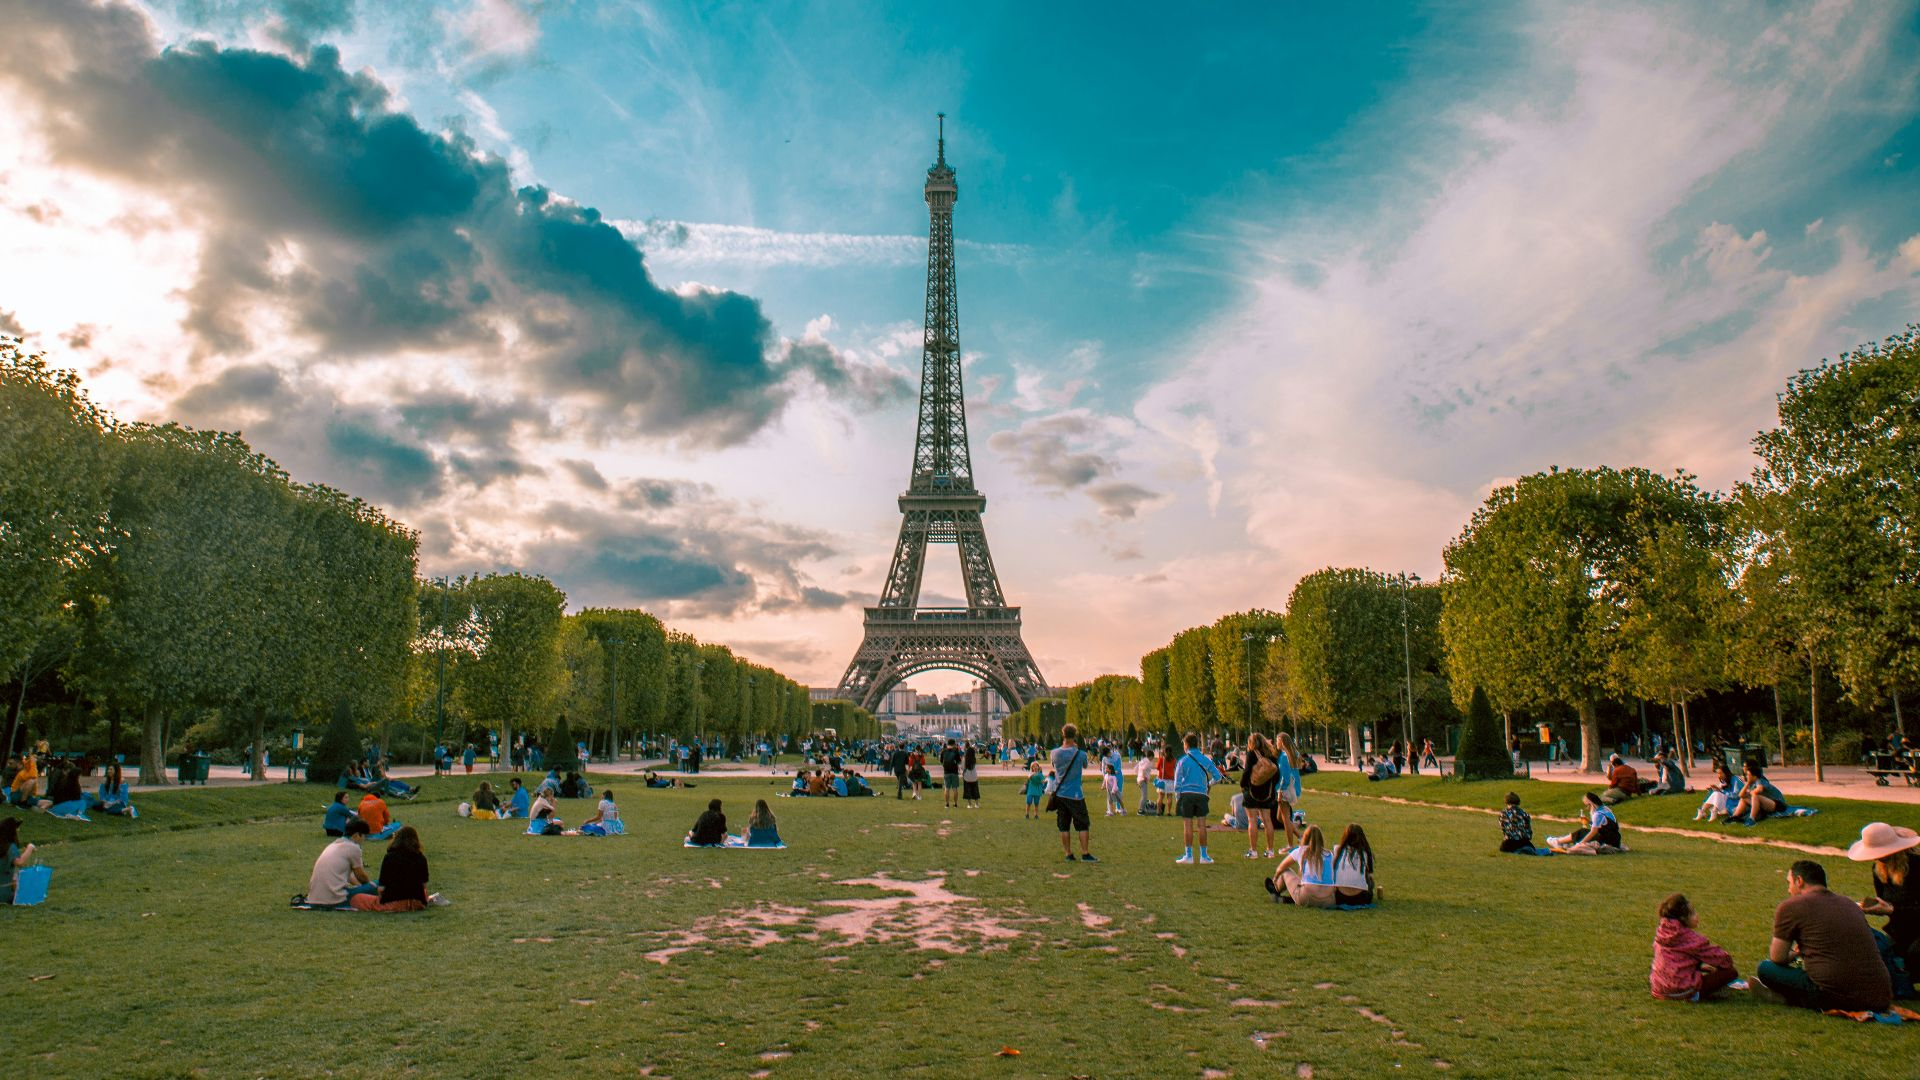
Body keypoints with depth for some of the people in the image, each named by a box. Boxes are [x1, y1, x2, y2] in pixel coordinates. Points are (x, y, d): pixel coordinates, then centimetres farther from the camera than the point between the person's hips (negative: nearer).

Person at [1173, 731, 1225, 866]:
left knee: (1188, 825, 1)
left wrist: (1177, 799, 7)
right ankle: (1204, 856, 5)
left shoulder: (1183, 760, -1)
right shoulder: (1205, 760, 5)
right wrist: (1209, 784, 24)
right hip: (1201, 794, 2)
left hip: (1186, 794, -2)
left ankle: (1188, 855, 2)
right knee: (1201, 825, 4)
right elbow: (1217, 777, 6)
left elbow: (1177, 782, -1)